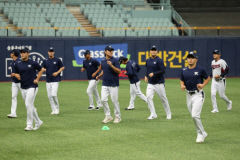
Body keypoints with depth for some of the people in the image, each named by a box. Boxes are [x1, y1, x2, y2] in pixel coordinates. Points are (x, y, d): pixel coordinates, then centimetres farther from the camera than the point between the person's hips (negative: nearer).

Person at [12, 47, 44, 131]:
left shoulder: (33, 63, -5)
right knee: (30, 106, 11)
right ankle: (38, 122, 26)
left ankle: (29, 125, -8)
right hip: (23, 88, 5)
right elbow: (14, 73, 14)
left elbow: (41, 70, 7)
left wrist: (37, 79, -2)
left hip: (32, 87, -5)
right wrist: (16, 75, -9)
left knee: (28, 105, -14)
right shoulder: (18, 64, 5)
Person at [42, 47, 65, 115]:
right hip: (48, 80, 5)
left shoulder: (57, 60, -1)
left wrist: (57, 72, -10)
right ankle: (53, 110, 11)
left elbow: (62, 67, 4)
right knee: (49, 96, 3)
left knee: (54, 94, -16)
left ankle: (57, 108, 2)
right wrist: (43, 69, -9)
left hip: (55, 80, -5)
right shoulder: (45, 61, 10)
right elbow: (42, 68, 15)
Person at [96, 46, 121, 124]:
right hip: (105, 84, 5)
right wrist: (99, 76, 7)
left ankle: (118, 117, 12)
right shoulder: (103, 61, 10)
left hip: (113, 84, -5)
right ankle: (108, 116, 10)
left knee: (114, 101, -1)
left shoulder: (115, 60, -7)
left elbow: (119, 71, -15)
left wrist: (111, 65, -26)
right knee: (103, 100, -1)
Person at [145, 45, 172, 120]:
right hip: (150, 84, 5)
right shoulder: (148, 61, 11)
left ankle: (168, 114, 19)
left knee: (163, 98, 3)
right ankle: (153, 114, -10)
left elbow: (163, 71, -16)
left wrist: (154, 74, -23)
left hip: (159, 83, -5)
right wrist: (146, 76, 10)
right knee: (149, 97, -14)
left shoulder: (159, 60, -8)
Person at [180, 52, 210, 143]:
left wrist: (203, 85, -10)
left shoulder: (200, 70, -5)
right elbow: (182, 80, 18)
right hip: (189, 95, 6)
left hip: (198, 95, -6)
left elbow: (207, 78, 7)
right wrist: (182, 86, -4)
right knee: (194, 116, 10)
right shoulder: (184, 71, 7)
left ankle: (201, 134, -3)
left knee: (195, 115, -17)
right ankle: (202, 134, 26)